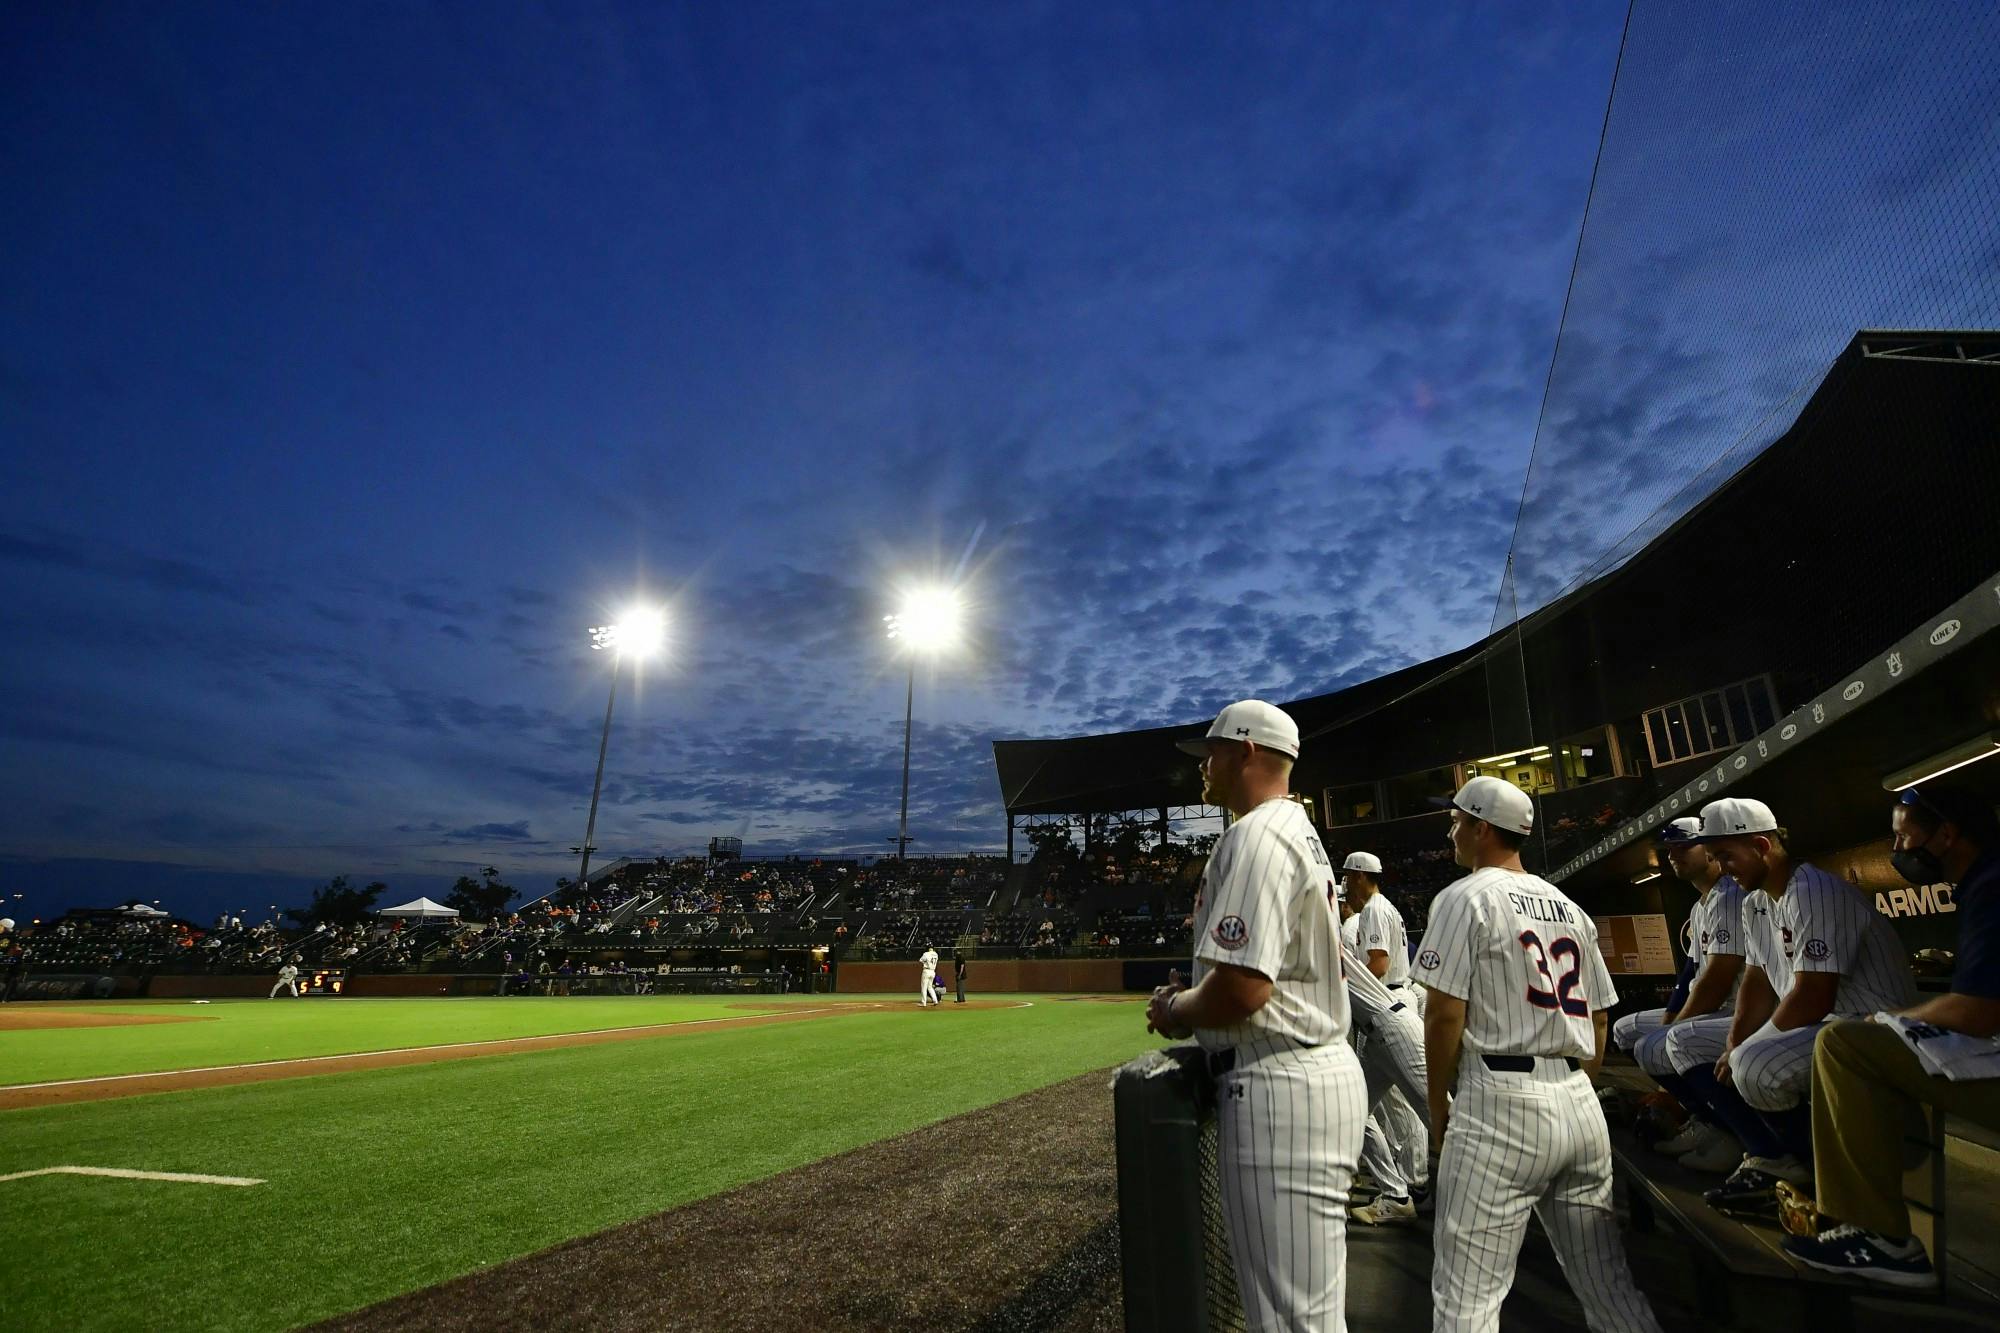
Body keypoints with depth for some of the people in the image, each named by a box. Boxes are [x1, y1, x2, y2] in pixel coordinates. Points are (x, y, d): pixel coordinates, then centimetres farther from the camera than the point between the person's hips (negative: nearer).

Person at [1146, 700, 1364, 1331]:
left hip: (1278, 1088, -11)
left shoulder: (1256, 835, -17)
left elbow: (1240, 988, -26)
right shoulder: (1300, 832, 17)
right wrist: (1193, 1000, 15)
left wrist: (1174, 1010, -6)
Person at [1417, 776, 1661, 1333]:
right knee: (1609, 1285, 17)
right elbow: (1597, 1017, 17)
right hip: (1581, 1103, 8)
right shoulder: (1570, 907, 15)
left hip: (1500, 1103, -7)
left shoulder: (1467, 897, -7)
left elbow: (1445, 1014, -12)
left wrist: (1438, 1105, -2)